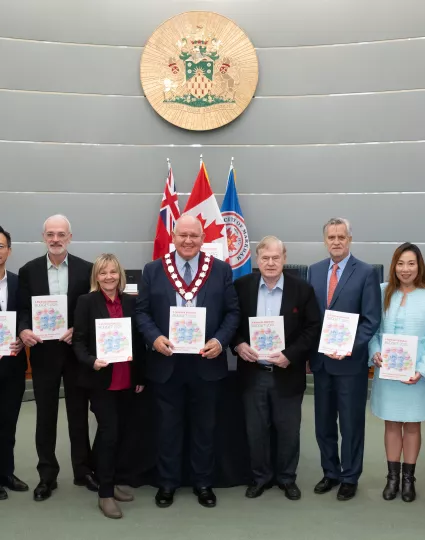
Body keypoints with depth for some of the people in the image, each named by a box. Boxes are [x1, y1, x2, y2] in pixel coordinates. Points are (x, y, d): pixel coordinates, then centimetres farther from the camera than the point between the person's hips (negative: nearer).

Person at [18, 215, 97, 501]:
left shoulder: (86, 269, -1)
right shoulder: (29, 270, 2)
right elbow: (23, 309, 2)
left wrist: (78, 330, -16)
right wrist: (24, 330, -18)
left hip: (76, 350, -1)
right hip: (43, 351, 1)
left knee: (79, 412, 10)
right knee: (45, 415, 9)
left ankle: (83, 470, 24)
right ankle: (47, 475, 22)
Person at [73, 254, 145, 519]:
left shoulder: (131, 302, 5)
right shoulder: (86, 301, -4)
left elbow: (138, 340, 8)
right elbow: (78, 340, -6)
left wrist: (141, 376, 7)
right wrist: (91, 361, -24)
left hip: (127, 380, 4)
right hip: (101, 380, -4)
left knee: (122, 432, 11)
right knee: (109, 433, -4)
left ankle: (111, 482, 29)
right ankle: (105, 494, 9)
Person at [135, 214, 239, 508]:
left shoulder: (221, 270, 1)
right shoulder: (153, 270, 2)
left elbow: (232, 311, 1)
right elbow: (142, 311, 2)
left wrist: (220, 341, -13)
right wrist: (154, 338, -15)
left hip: (206, 361, 0)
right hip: (167, 361, 0)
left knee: (205, 425, 13)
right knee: (169, 424, 12)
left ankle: (204, 483, 28)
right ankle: (167, 482, 28)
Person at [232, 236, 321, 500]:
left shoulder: (302, 289, -5)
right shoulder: (241, 286, -2)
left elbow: (314, 328, -5)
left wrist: (291, 355, -15)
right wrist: (238, 344, -13)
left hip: (287, 374, -1)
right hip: (253, 373, 1)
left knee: (289, 431, 11)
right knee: (256, 431, 11)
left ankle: (287, 478, 31)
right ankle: (260, 477, 31)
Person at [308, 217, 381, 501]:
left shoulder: (367, 272, -7)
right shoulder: (315, 270, 7)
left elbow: (371, 320, -10)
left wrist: (348, 347, -20)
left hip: (351, 361, -4)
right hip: (321, 360, 5)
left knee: (351, 423, 7)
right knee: (324, 423, 14)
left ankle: (350, 478, 23)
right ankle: (331, 473, 31)